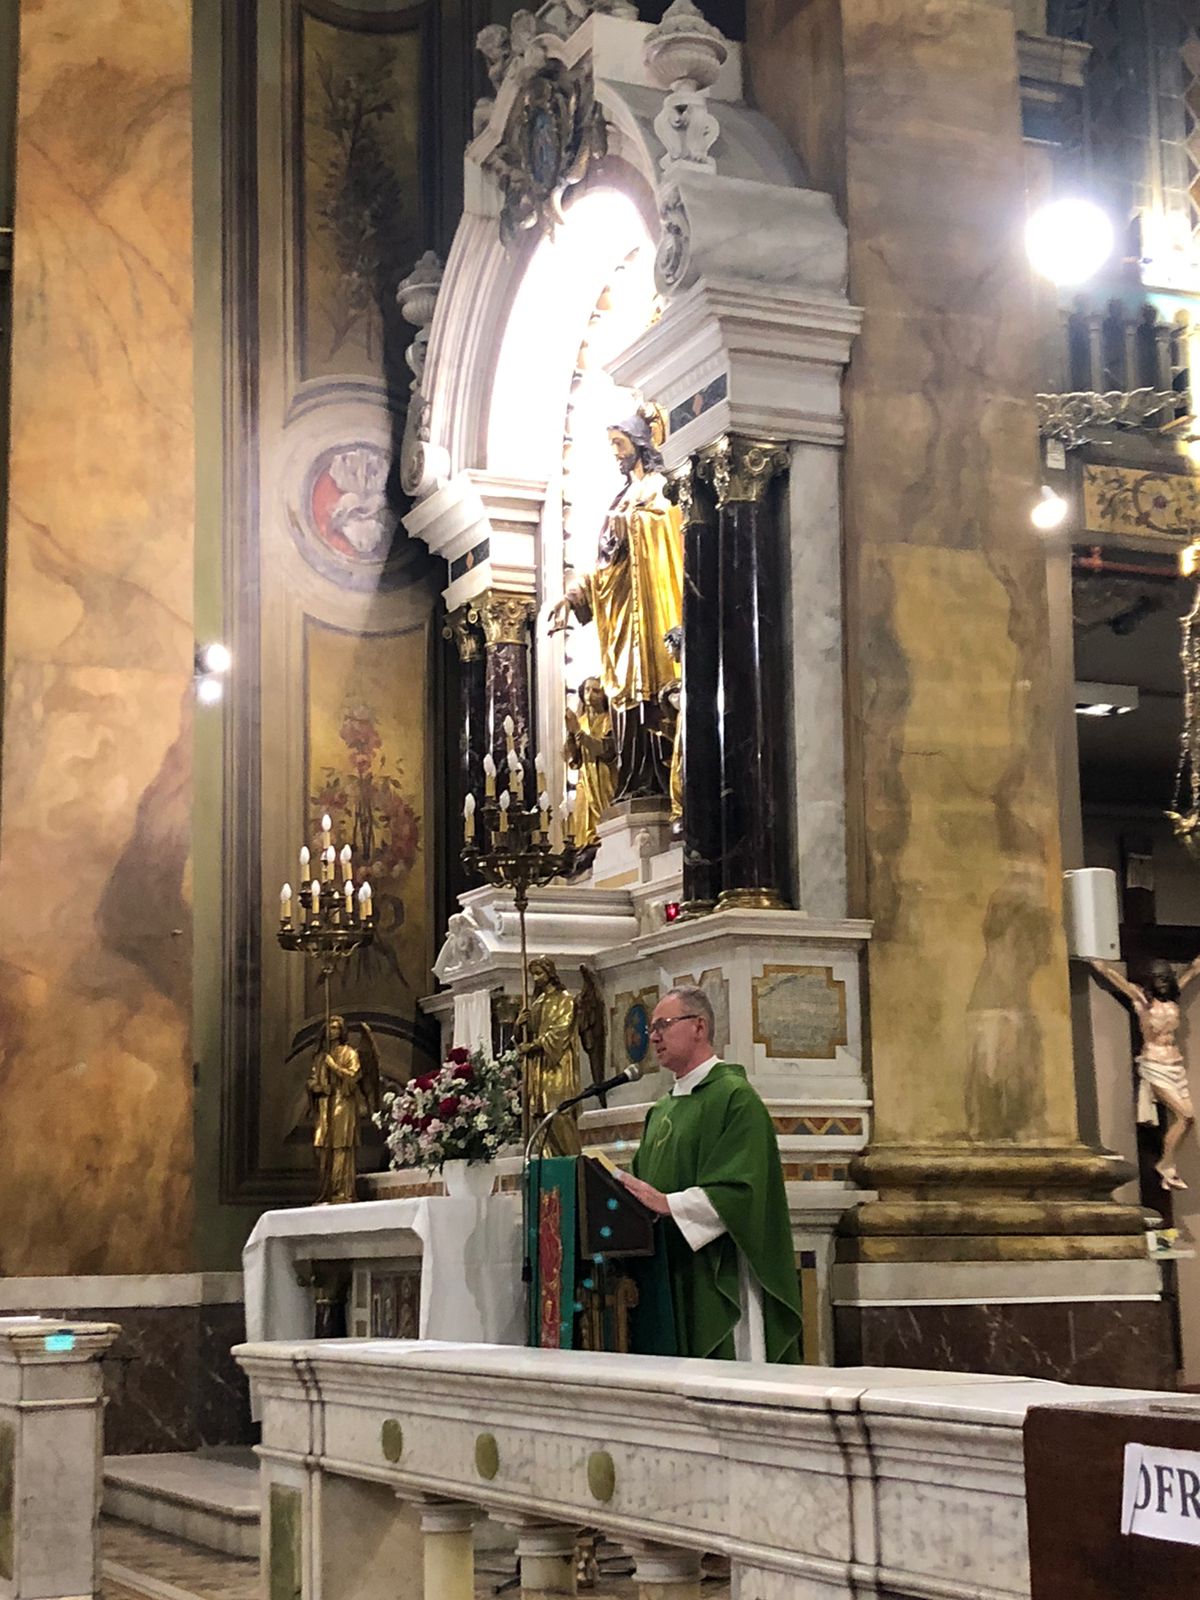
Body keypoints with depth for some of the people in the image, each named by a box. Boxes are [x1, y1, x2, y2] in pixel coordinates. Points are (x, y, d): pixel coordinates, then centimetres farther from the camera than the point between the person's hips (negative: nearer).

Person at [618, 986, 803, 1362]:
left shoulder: (736, 1098, -8)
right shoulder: (661, 1111, 19)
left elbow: (739, 1189, -17)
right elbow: (644, 1184, 21)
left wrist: (666, 1203, -22)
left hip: (718, 1278, -8)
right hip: (669, 1273, 8)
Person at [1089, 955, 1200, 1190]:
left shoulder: (1173, 996, 10)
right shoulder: (1141, 997, -3)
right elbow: (1110, 974, -2)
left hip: (1175, 1065, 6)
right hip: (1154, 1066, -6)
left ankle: (1168, 1169, 8)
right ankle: (1167, 1165, -5)